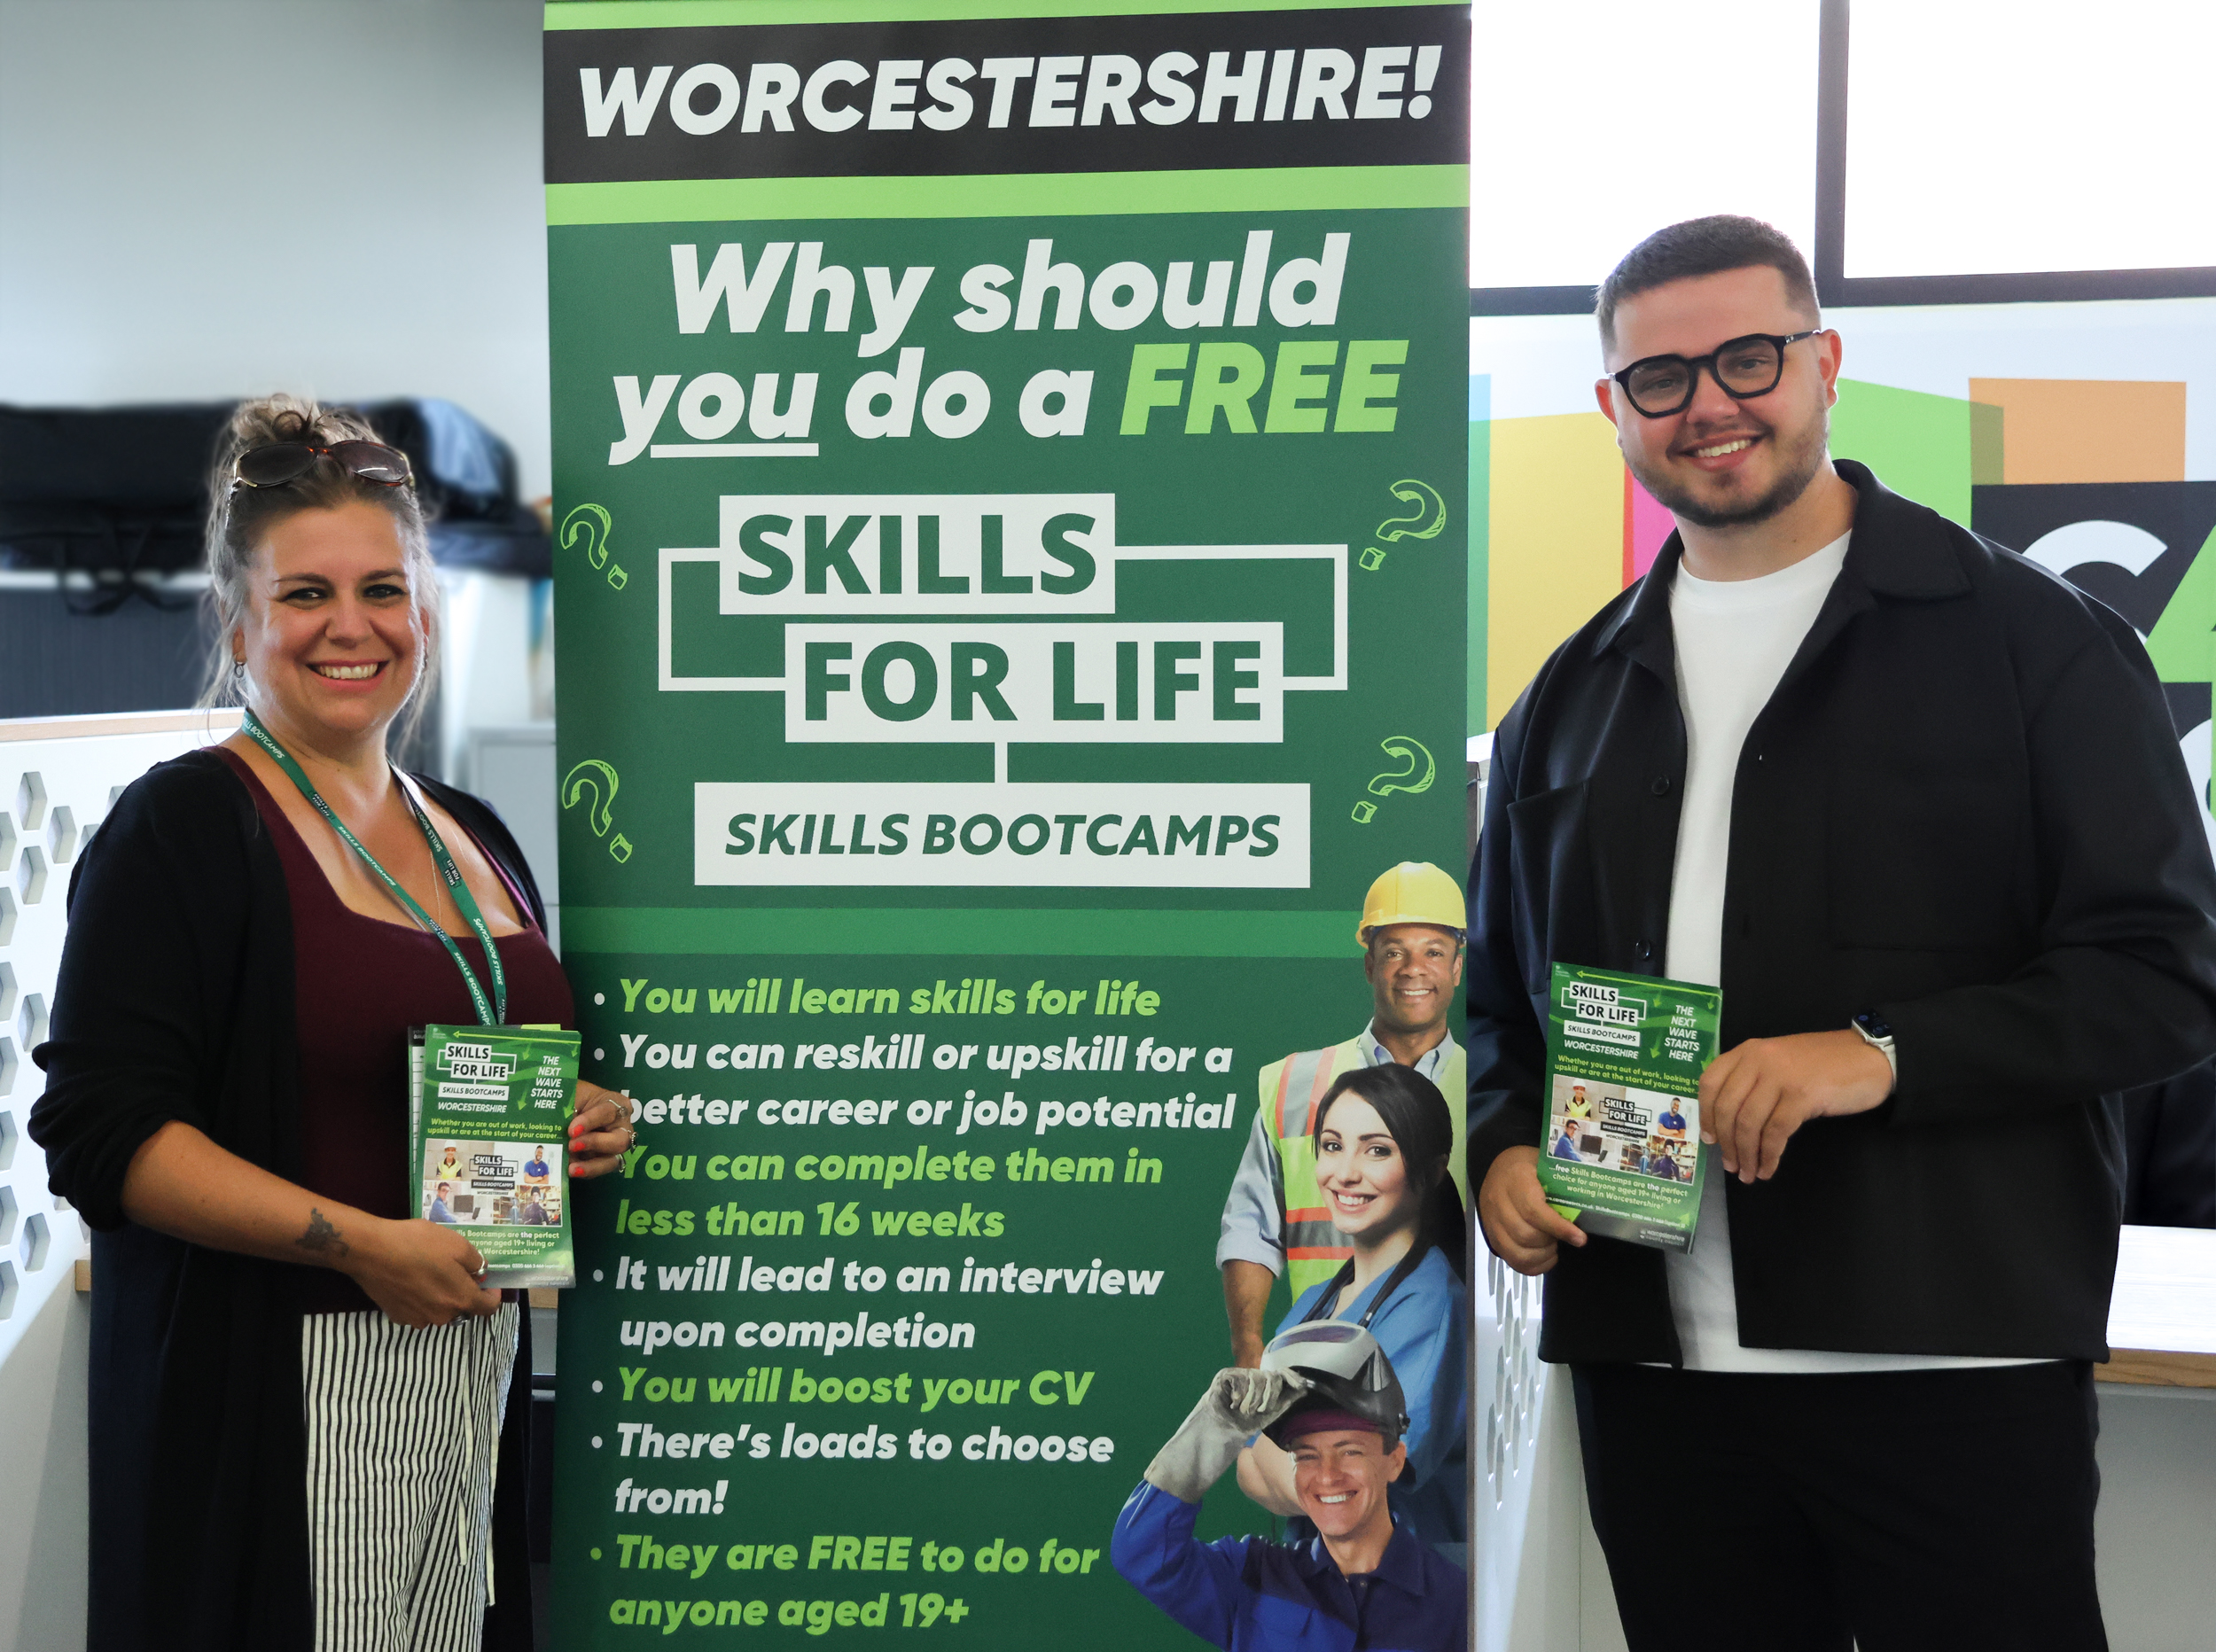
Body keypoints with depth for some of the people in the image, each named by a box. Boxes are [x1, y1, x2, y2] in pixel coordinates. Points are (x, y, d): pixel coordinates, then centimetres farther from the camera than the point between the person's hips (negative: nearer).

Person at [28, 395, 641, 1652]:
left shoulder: (478, 839, 14)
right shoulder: (185, 826, -7)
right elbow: (104, 1130, -16)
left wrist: (580, 1128, 4)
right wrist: (361, 1241, -21)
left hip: (472, 1377, 6)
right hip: (266, 1395, -6)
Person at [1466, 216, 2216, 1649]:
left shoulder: (2031, 640, 0)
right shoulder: (1573, 696, 15)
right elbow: (1500, 992, 21)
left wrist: (1886, 1054, -18)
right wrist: (1503, 1151, 1)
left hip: (1953, 1370, -4)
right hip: (1648, 1364, 4)